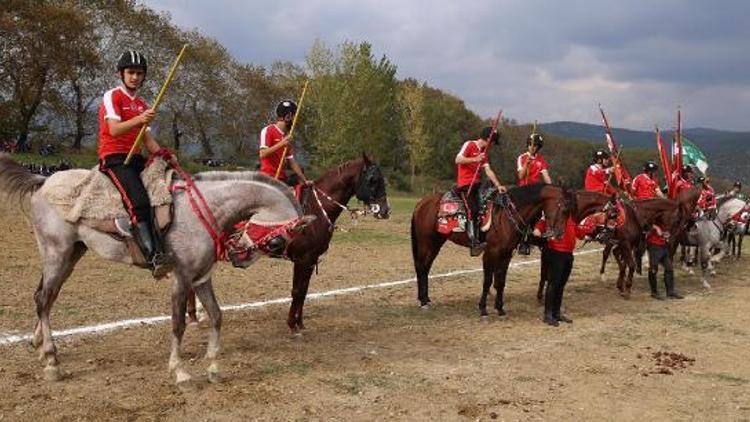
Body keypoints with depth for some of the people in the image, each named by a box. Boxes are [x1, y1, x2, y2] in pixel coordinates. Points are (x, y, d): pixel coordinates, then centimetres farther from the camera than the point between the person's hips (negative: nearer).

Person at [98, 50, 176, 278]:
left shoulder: (142, 105, 22)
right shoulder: (112, 96, 1)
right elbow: (114, 130, -14)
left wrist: (164, 154, -2)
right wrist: (139, 120, -31)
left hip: (135, 158, 8)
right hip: (114, 157, -7)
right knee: (139, 203, -28)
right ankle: (154, 259, -41)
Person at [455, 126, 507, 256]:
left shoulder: (484, 153, 19)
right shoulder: (469, 145, -3)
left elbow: (488, 171, 12)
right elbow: (458, 160, -14)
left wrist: (498, 185, 1)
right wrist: (475, 159, -18)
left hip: (476, 184, 8)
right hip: (464, 184, -8)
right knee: (473, 210, -20)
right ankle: (474, 243, -20)